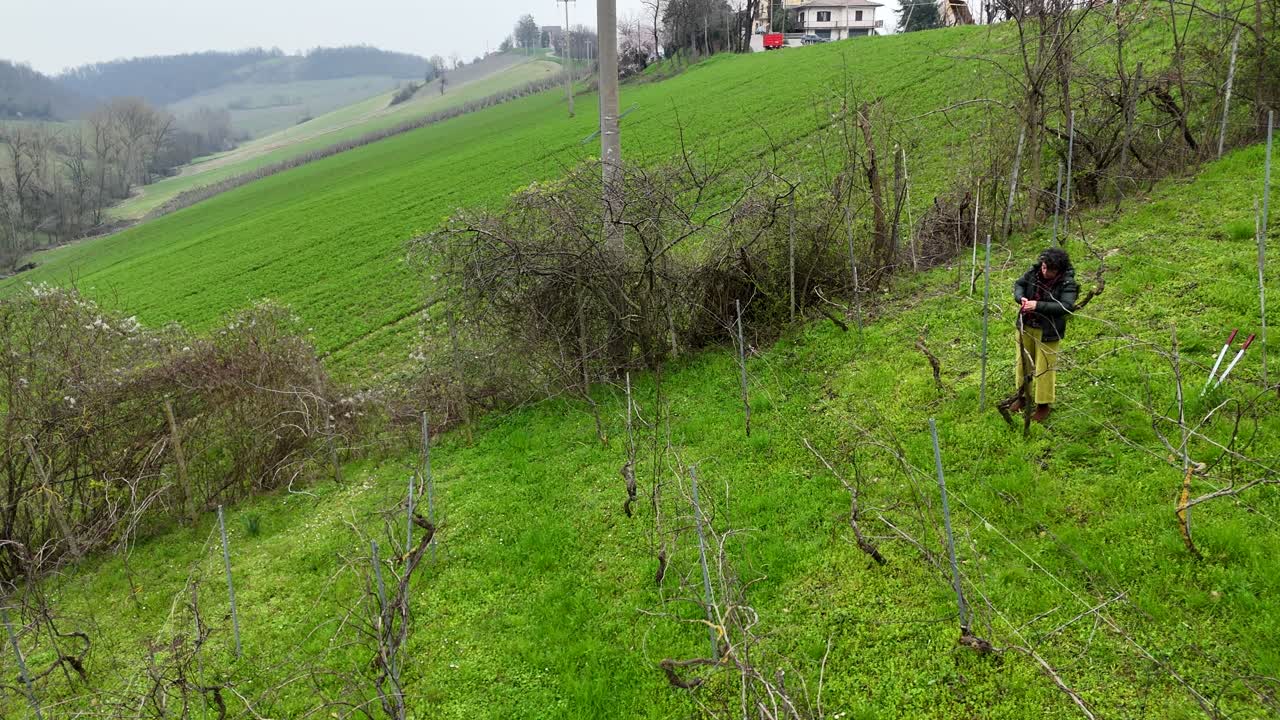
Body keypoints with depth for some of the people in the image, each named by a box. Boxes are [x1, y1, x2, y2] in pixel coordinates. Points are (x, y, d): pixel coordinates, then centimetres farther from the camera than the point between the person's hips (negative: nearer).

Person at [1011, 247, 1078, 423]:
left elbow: (1067, 306, -30)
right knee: (1023, 361, 18)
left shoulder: (1067, 283, -20)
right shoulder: (1034, 272, -8)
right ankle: (1024, 395, 38)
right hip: (1026, 327, 5)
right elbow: (1019, 284, 8)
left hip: (1048, 331, -5)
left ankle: (1044, 404, 21)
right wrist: (1020, 298, -15)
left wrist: (1038, 305, -36)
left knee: (1044, 367, 4)